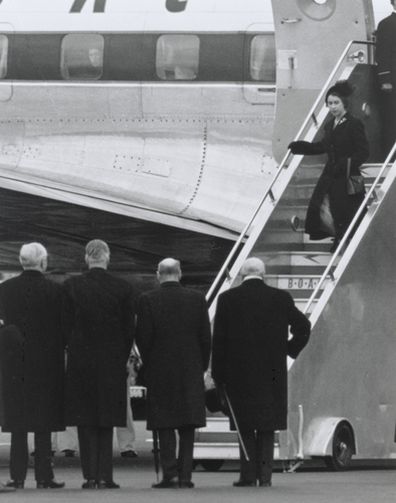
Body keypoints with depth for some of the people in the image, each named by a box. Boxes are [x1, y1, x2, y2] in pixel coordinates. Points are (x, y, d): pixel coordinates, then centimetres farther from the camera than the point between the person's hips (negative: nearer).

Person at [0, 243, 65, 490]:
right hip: (46, 362, -2)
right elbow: (62, 327, -5)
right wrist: (60, 350, 10)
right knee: (44, 423, 2)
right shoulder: (54, 290, -9)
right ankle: (43, 476, 0)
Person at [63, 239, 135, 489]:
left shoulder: (72, 286, -5)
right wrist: (123, 359, 11)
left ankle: (90, 475, 1)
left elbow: (67, 325, -2)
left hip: (81, 360, 0)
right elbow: (129, 328, 0)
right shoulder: (123, 288, -4)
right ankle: (105, 476, 2)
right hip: (112, 362, 0)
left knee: (85, 421, 6)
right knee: (107, 421, 8)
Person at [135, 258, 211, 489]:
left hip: (159, 371, -2)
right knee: (188, 427, 7)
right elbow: (206, 337, 2)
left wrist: (148, 365, 7)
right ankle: (185, 474, 4)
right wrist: (202, 366, 12)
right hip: (191, 371, 2)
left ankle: (170, 472, -6)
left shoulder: (148, 300, -6)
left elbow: (143, 337, -7)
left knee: (165, 426, 3)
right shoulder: (197, 298, 0)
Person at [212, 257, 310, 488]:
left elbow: (218, 339, -2)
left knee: (245, 426, 5)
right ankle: (265, 475, 3)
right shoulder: (281, 298, 1)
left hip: (239, 372, -1)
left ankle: (248, 475, 0)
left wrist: (218, 374, 2)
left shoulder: (228, 299, -2)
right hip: (272, 373, 1)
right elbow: (303, 327, 1)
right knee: (267, 427, 8)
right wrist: (289, 350, 14)